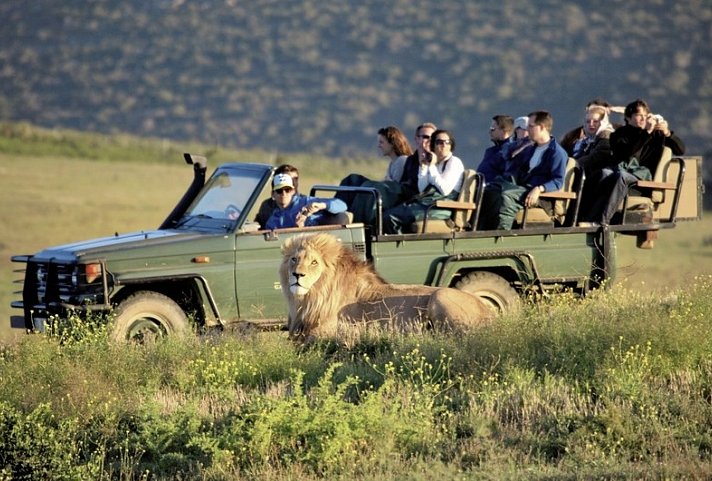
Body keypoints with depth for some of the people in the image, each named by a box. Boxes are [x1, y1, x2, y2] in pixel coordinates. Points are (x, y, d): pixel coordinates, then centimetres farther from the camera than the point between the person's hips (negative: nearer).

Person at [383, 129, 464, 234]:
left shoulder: (455, 162, 0)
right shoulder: (429, 161, 20)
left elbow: (445, 190, -13)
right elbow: (422, 190, 13)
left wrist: (432, 166, -8)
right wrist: (423, 167, 6)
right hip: (424, 202, 7)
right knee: (388, 216, -15)